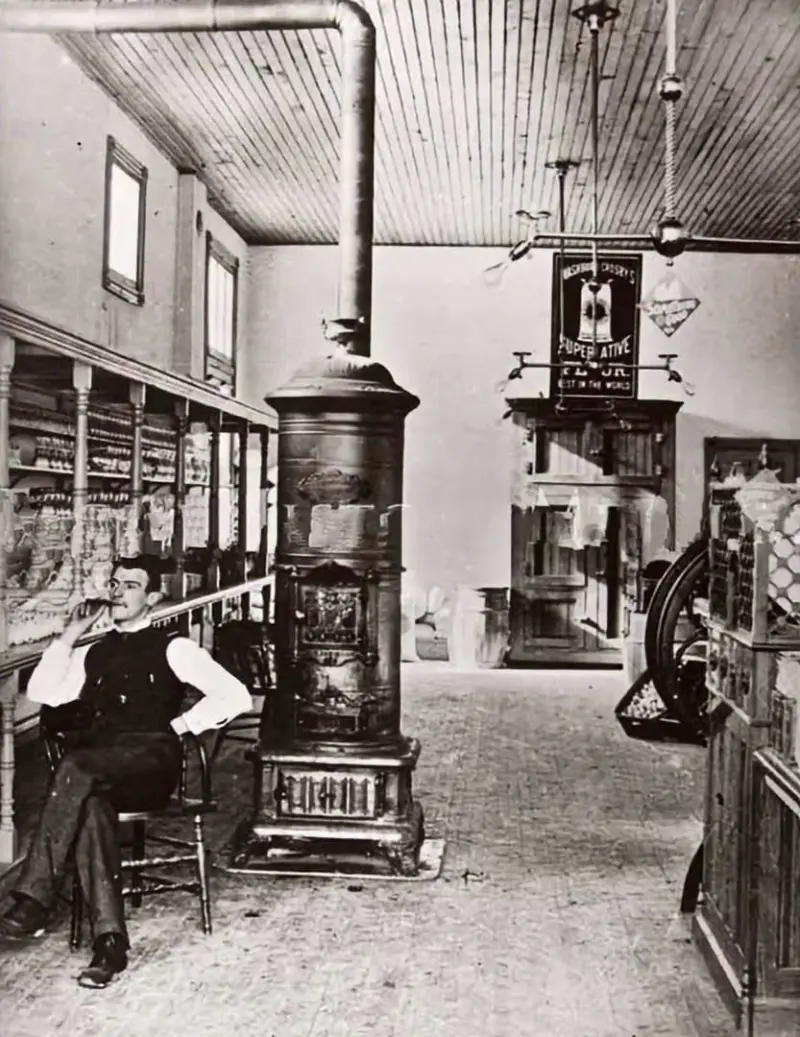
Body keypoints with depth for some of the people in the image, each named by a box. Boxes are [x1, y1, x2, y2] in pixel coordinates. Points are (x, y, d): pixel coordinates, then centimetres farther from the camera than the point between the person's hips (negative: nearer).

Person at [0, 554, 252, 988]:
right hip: (98, 770, 4)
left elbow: (235, 696, 0)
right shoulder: (93, 652, 25)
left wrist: (182, 725, -5)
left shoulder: (171, 648, 10)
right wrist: (71, 635, 8)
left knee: (75, 766, -33)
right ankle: (109, 937, -34)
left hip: (150, 762, -3)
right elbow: (42, 693, 8)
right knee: (90, 803, -32)